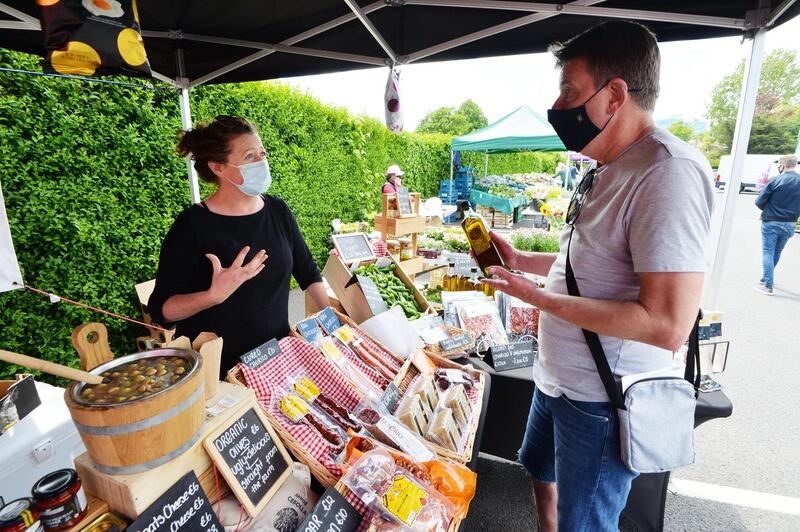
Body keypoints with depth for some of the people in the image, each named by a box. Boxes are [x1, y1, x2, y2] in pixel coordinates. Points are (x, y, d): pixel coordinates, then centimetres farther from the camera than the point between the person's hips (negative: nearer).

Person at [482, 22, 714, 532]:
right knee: (543, 471, 29)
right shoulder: (607, 170, 6)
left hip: (604, 399, -9)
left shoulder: (669, 171, -24)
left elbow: (668, 325, -28)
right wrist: (520, 259, 8)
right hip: (559, 377, 9)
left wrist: (538, 296, -24)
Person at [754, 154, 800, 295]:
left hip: (771, 222, -5)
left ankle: (768, 285, -3)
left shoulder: (776, 180, -13)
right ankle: (767, 277, 32)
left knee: (768, 253, 0)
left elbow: (759, 202, -10)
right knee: (776, 253, 19)